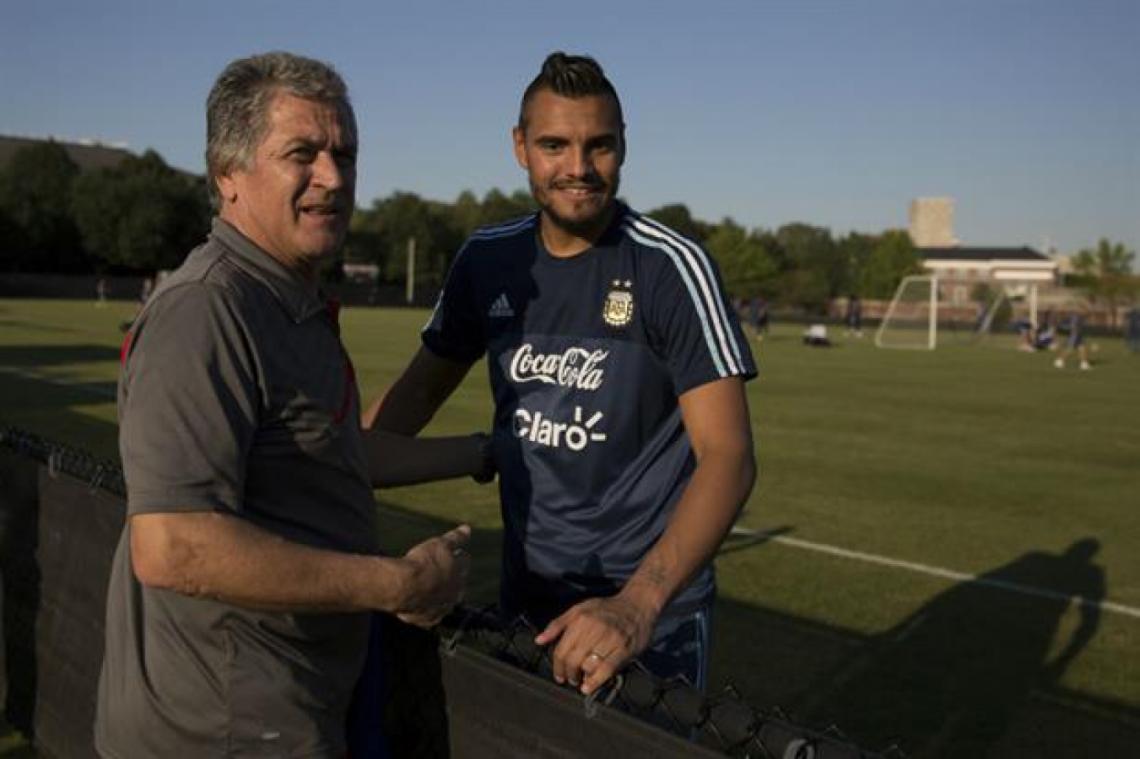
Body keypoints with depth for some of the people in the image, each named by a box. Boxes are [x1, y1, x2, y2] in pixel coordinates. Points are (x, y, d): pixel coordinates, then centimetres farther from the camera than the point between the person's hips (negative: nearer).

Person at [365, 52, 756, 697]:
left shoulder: (672, 266, -16)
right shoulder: (489, 260, -1)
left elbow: (728, 457, -21)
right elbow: (423, 387, 11)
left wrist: (638, 604, -34)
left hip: (653, 610, -4)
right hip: (523, 596, 5)